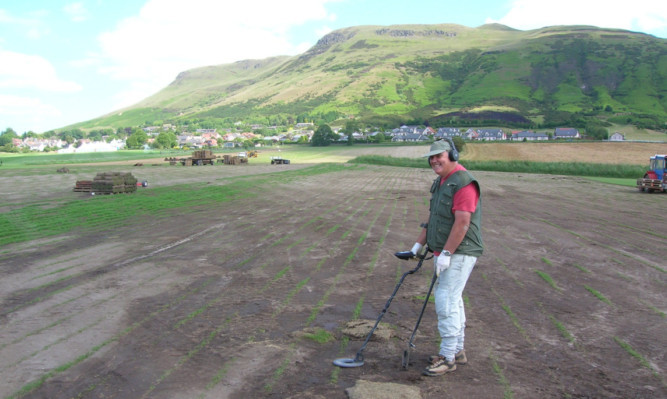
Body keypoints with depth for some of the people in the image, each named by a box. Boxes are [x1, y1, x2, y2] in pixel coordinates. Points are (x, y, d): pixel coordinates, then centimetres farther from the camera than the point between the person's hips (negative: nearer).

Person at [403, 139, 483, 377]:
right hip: (444, 253, 10)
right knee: (452, 301, 16)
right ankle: (457, 351, 29)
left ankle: (447, 358, 3)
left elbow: (462, 223, -23)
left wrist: (446, 253, -23)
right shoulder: (440, 183, 15)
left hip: (459, 254, -10)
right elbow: (433, 218, 19)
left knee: (446, 302, -8)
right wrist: (418, 245, 17)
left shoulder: (463, 182, -17)